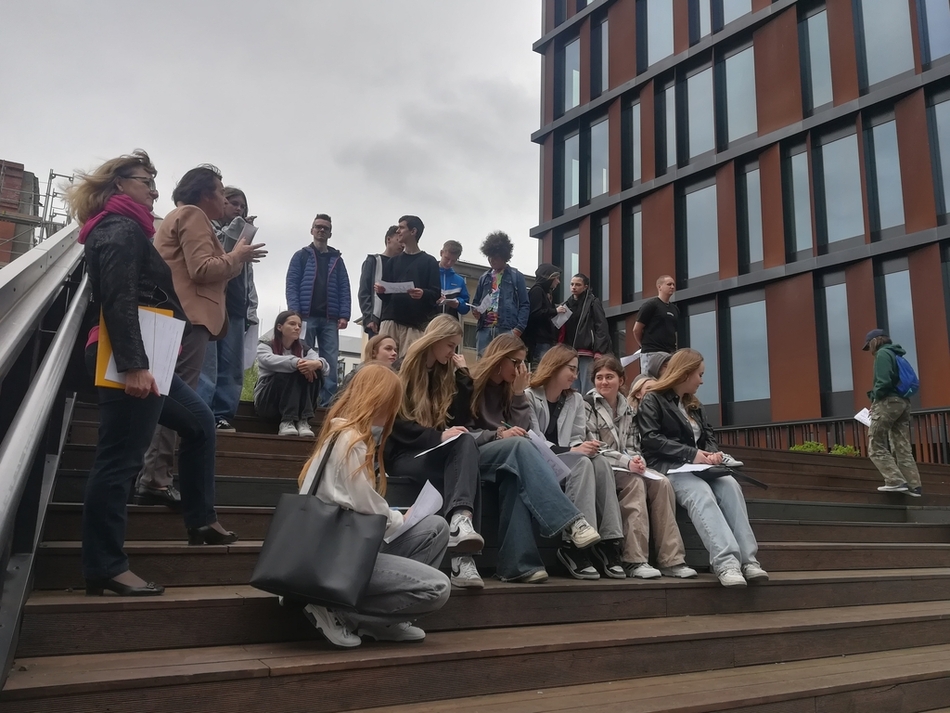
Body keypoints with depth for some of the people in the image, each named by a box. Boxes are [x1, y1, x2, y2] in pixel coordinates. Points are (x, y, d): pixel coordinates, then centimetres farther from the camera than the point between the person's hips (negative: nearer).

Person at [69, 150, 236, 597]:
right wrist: (134, 365, -28)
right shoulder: (121, 229, -7)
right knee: (119, 461, -9)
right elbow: (119, 300, -20)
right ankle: (104, 567, -3)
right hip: (132, 362, -11)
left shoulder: (123, 229, 25)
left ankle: (200, 522, 24)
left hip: (143, 360, 11)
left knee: (200, 423, 19)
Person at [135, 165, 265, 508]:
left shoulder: (181, 215, 28)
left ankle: (152, 475, 13)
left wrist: (234, 260, 18)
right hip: (188, 316, -11)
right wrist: (237, 256, -2)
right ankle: (155, 478, -13)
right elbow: (203, 269, -16)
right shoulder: (193, 215, -5)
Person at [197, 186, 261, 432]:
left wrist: (251, 311, 12)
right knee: (206, 366, -11)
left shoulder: (242, 237, 25)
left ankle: (222, 416, 5)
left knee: (231, 367, 2)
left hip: (235, 309, 6)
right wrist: (235, 228, -8)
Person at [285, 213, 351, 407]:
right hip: (307, 316, -2)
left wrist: (344, 315, -3)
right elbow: (291, 284, 2)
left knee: (330, 362, -3)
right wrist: (294, 312, -12)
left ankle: (328, 401, -3)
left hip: (330, 319, 2)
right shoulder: (301, 256, 10)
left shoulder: (336, 259, 17)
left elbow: (344, 288, 10)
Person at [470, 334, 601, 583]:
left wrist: (519, 392, -2)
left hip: (507, 459, 5)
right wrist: (497, 435, -20)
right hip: (473, 454, -5)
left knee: (515, 478, -34)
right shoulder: (472, 384, -2)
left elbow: (522, 428, 5)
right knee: (520, 445, -36)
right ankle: (571, 521, -46)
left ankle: (516, 563, -40)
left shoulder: (508, 388, 17)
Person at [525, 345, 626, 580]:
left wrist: (583, 446, -16)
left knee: (600, 461, -27)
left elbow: (577, 438, 9)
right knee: (582, 463, -33)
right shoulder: (529, 397, -4)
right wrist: (570, 451, -23)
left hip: (567, 462, 6)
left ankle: (609, 541, -30)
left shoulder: (575, 400, 18)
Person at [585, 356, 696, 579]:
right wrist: (626, 462, -20)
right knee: (635, 483, -32)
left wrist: (637, 459, -11)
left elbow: (632, 446, 14)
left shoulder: (627, 409, 16)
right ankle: (634, 561, -32)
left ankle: (671, 559, -22)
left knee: (661, 482, -20)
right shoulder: (588, 405, -3)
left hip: (625, 468, 6)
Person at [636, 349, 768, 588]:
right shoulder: (652, 401, 3)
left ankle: (748, 559, -35)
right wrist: (691, 454, -17)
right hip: (667, 467, -6)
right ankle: (726, 562, -47)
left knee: (730, 486, -26)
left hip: (698, 467, 6)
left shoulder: (694, 405, 27)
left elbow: (709, 436, 22)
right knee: (702, 494, -36)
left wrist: (712, 452, -4)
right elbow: (650, 439, -10)